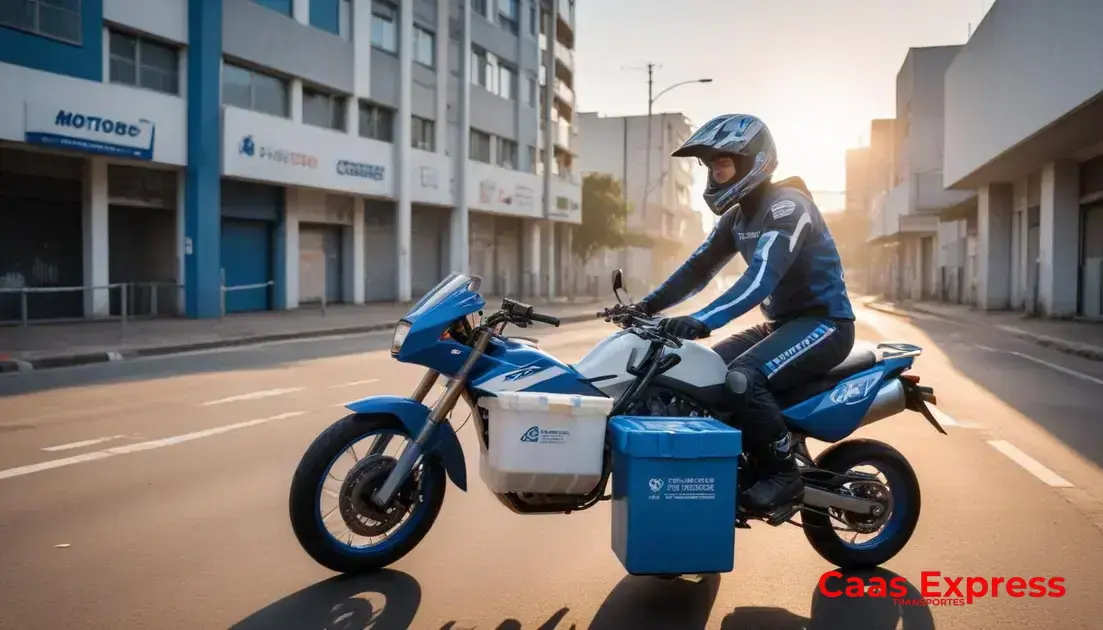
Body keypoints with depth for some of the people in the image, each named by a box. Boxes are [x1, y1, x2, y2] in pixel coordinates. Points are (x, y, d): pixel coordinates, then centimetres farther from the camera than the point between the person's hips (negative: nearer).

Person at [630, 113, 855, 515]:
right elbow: (699, 268, 9)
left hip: (823, 322, -9)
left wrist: (703, 321, -45)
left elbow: (762, 277, -34)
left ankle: (784, 474, -15)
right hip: (780, 323, 9)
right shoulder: (737, 216, 10)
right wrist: (649, 305, -4)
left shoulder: (787, 204, -19)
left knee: (743, 378, -31)